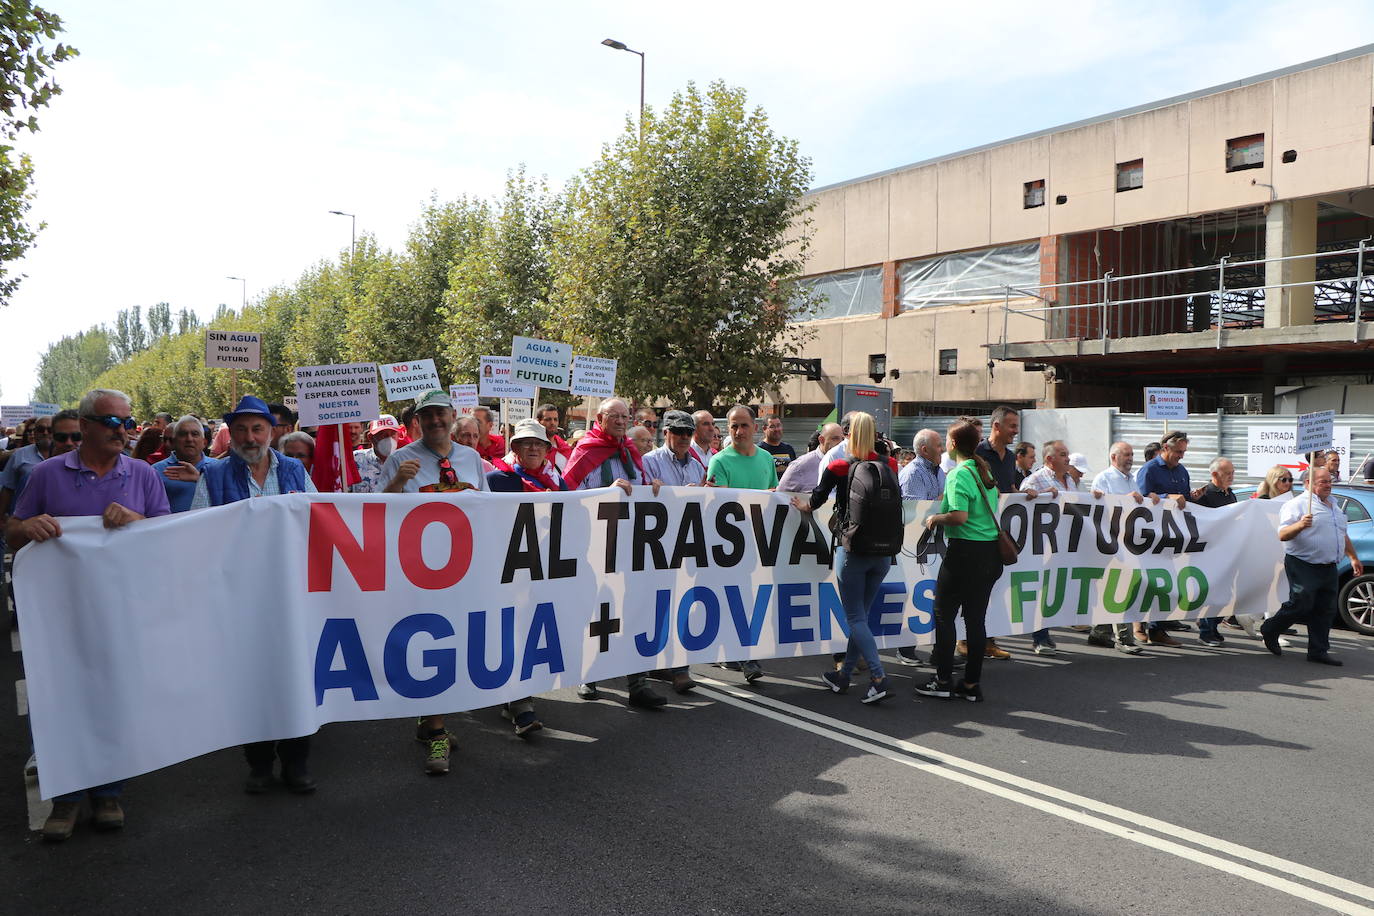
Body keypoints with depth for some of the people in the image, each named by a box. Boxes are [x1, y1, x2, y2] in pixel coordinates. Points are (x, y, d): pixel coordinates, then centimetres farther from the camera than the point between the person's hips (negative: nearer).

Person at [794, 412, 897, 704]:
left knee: (856, 618, 1)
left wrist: (803, 505, 20)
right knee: (861, 614, 15)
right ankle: (843, 676, 26)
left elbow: (817, 499, 0)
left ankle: (879, 679, -10)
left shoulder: (839, 467, -9)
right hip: (883, 551, 5)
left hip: (852, 550, -5)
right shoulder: (890, 466, 1)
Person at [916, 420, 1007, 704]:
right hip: (991, 552, 8)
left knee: (944, 614, 4)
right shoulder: (985, 471, 11)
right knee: (976, 617, 11)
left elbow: (960, 516, -24)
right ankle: (972, 684, 15)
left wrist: (936, 518, -7)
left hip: (965, 552, -8)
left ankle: (943, 681, 8)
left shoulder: (959, 474, -14)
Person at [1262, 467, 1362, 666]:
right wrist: (1299, 525, -34)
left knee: (1326, 611, 6)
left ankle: (1318, 651, 13)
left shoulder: (1335, 506, 19)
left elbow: (1343, 535, 32)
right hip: (1303, 566, -8)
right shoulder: (1297, 504, -8)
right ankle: (1269, 631, 12)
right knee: (1301, 605, -9)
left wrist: (1353, 558, 32)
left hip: (1329, 568, 8)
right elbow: (1282, 535, -17)